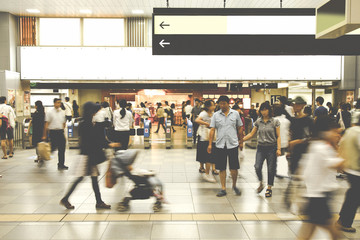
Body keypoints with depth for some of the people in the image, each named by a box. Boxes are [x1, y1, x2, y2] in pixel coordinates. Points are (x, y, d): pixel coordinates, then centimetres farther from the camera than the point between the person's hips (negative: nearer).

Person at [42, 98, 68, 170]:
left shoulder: (62, 112, 10)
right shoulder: (49, 112, -3)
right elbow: (46, 124, -5)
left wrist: (62, 131, 14)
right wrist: (45, 135, -7)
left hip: (60, 132, 4)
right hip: (53, 132, -4)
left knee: (62, 149, 2)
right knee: (53, 148, -4)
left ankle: (61, 165, 9)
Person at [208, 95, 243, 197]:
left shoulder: (235, 114, 4)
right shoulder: (216, 115, 4)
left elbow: (240, 128, 10)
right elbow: (212, 130, 3)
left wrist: (241, 142, 10)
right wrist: (210, 144, -3)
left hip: (233, 144, -1)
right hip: (220, 145, 1)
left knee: (234, 168, 0)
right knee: (222, 168, 6)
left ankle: (234, 185, 23)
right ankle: (223, 189, 15)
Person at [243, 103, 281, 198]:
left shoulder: (275, 121, -1)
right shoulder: (258, 122, 6)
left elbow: (278, 136, -1)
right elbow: (251, 134, 10)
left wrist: (279, 149, -11)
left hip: (271, 148, -2)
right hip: (260, 148, 2)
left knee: (271, 169, 3)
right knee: (257, 167, -10)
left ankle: (269, 188, 21)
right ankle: (261, 184, 16)